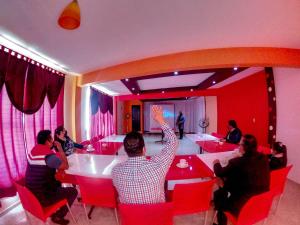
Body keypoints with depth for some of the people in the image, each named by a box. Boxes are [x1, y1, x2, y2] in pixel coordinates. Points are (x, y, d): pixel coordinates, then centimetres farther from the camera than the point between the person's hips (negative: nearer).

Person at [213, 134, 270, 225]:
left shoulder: (238, 162, -29)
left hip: (243, 206, -6)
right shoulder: (263, 158, -9)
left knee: (217, 194, 17)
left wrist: (216, 163, 7)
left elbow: (220, 173, -11)